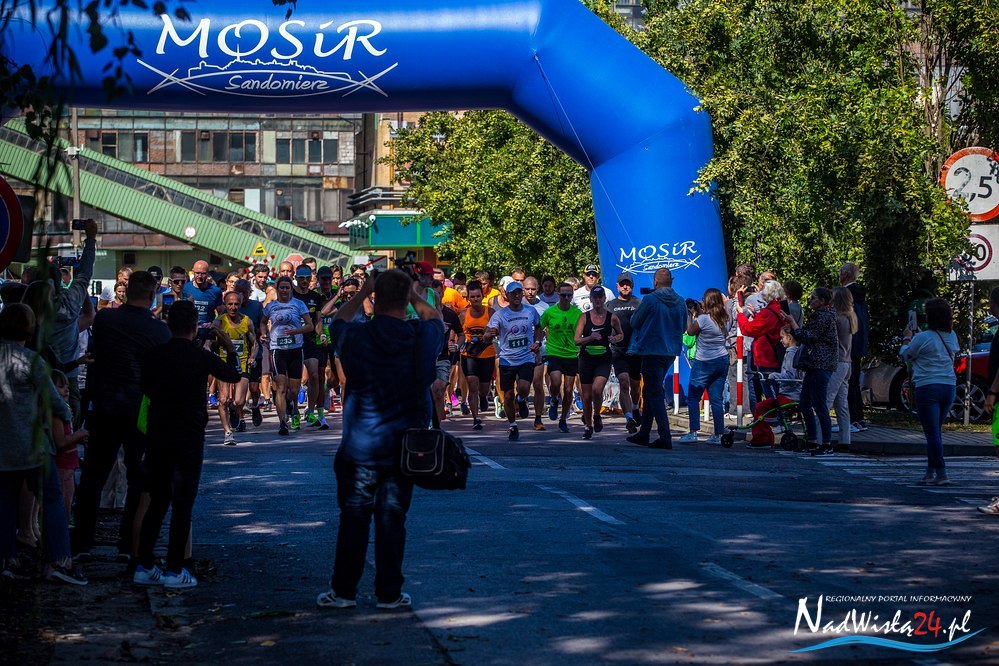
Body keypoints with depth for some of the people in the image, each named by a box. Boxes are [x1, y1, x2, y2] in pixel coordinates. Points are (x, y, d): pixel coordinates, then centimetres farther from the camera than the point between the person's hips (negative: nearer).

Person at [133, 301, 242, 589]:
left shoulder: (154, 355, -1)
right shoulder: (201, 356, -10)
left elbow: (145, 387, 13)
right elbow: (234, 375, 5)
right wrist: (230, 349, 20)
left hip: (157, 435, 4)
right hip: (189, 438, -4)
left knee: (157, 501, 14)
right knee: (182, 504, 1)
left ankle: (144, 567, 14)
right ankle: (174, 571, 2)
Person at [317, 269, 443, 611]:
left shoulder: (356, 337, -9)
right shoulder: (422, 337, -7)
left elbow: (339, 320, 15)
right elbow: (436, 318, 17)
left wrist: (361, 293, 19)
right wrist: (416, 296, 20)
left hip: (360, 445, -1)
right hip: (404, 446, 1)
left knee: (353, 518, 7)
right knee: (392, 519, 6)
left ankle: (343, 591, 13)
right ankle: (389, 593, 10)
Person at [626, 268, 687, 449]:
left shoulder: (649, 300, -14)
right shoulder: (681, 302, 3)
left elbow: (634, 322, -4)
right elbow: (683, 327, 15)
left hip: (652, 351, -6)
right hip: (671, 352, 6)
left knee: (655, 395, -4)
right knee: (649, 392, 18)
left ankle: (665, 438, -11)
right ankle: (643, 434, 23)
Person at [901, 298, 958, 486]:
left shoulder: (923, 338, -11)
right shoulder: (952, 336, 8)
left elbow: (906, 356, 3)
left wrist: (907, 338, 23)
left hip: (927, 387, -6)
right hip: (949, 386, 6)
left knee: (932, 432, -6)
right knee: (936, 431, 16)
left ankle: (941, 473, -12)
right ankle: (931, 470, 19)